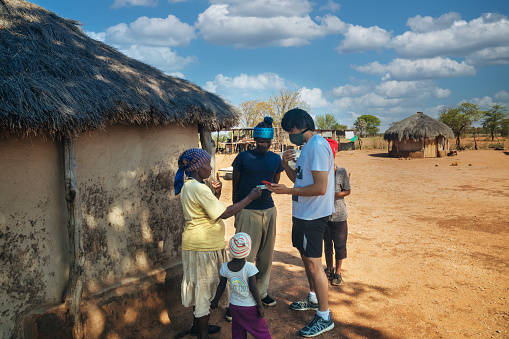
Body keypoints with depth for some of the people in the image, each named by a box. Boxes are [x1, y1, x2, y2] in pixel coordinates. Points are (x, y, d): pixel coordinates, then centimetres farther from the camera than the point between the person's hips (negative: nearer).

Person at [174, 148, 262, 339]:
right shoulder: (199, 188, -23)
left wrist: (216, 193, 1)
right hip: (204, 247, -10)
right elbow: (224, 213, -23)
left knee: (200, 287, 22)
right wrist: (250, 198, -17)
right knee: (204, 287, 3)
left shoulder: (188, 186, 9)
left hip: (197, 244, 10)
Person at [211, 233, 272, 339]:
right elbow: (253, 289, -20)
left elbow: (221, 286, 1)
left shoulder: (225, 267, -10)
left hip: (234, 306, 4)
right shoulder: (249, 267, -22)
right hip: (250, 307, -4)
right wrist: (260, 306, -9)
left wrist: (215, 300, 16)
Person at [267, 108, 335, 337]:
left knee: (313, 264, -4)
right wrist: (286, 164, 2)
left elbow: (320, 188, -25)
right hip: (303, 213, 10)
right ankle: (314, 299, 40)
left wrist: (287, 191, -20)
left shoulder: (317, 146, -20)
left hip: (313, 215, -10)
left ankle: (324, 317, 9)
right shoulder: (307, 146, 13)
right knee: (305, 257, 21)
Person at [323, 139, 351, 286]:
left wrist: (334, 195, -20)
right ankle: (329, 269, 35)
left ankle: (338, 272, 24)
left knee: (339, 245, 6)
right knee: (327, 243, 17)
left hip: (339, 214, -3)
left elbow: (347, 191, -4)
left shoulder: (341, 172, -11)